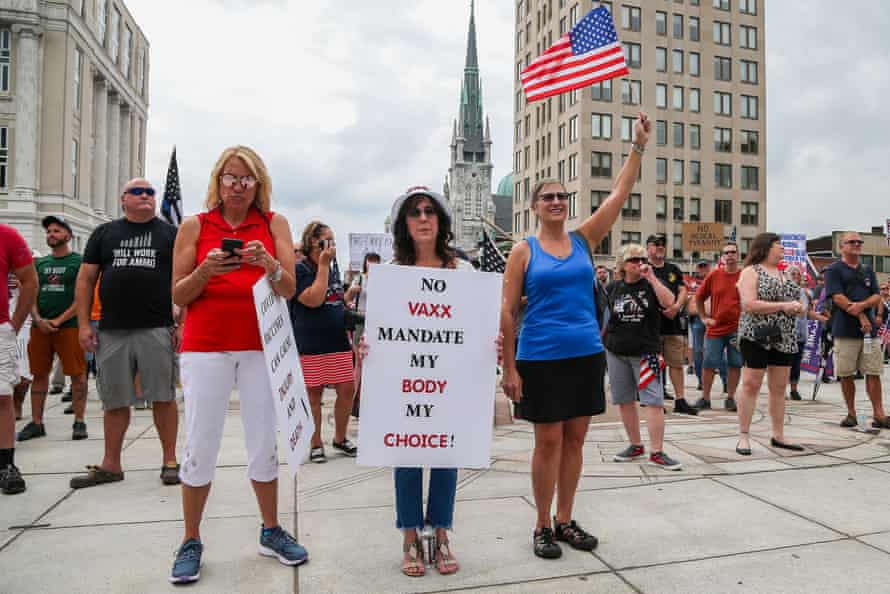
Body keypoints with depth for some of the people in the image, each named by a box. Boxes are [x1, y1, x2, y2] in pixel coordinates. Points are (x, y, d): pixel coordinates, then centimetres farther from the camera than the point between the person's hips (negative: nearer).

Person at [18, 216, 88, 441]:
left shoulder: (79, 261, 0)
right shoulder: (39, 264, 16)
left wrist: (58, 320, -13)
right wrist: (38, 320, -5)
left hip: (69, 326, -5)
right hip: (40, 327, 5)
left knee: (77, 374, -3)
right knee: (39, 374, 8)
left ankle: (79, 421, 4)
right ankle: (36, 423, 16)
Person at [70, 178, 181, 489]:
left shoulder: (170, 233, 8)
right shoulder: (104, 233, 13)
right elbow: (86, 279, 12)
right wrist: (84, 324, 3)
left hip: (157, 330, -2)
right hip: (112, 332, 2)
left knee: (163, 397, 0)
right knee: (115, 401, 10)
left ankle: (170, 461, 11)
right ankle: (111, 465, 22)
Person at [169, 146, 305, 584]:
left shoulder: (273, 224, 6)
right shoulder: (194, 227, 6)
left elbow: (289, 289, -1)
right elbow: (178, 296, 4)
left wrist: (268, 264, -20)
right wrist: (204, 271, -15)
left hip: (260, 346, 1)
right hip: (205, 346, 0)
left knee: (265, 442, 6)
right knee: (200, 445, 1)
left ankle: (271, 532, 23)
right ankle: (191, 543, 18)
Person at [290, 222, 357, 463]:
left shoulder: (334, 268, 14)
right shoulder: (299, 269, -7)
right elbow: (314, 299, -20)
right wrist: (323, 265, -16)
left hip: (338, 341, 6)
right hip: (311, 345, -6)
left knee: (347, 390, 6)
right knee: (314, 394, 4)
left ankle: (340, 438, 25)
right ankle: (315, 445, 19)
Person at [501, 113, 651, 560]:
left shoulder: (584, 239, 7)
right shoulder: (523, 251, -2)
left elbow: (619, 193, 3)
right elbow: (507, 311, -5)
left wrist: (639, 146, -4)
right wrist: (509, 368, -8)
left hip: (586, 355, 4)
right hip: (541, 358, -4)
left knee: (575, 440, 11)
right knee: (549, 442, 3)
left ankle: (565, 521, 26)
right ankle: (543, 526, 19)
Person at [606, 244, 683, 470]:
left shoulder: (652, 284, 1)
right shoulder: (615, 288, 8)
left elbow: (668, 303, -18)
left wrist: (651, 277, -20)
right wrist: (604, 342, 16)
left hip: (646, 352, -3)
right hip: (616, 352, 3)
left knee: (654, 401, -8)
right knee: (624, 400, 8)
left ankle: (657, 452, -3)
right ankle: (636, 445, 22)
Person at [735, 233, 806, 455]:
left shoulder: (783, 273, 17)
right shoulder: (751, 271, -5)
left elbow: (792, 298, 24)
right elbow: (748, 304, -17)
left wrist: (798, 307, 1)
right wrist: (782, 306, -19)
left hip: (784, 338, 7)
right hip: (757, 337, -7)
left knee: (779, 387, 10)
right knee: (751, 385, -4)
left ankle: (778, 436, 19)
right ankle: (743, 436, 2)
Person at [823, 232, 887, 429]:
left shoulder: (868, 271, 18)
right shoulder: (833, 270, 2)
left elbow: (877, 297, 8)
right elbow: (838, 297, -9)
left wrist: (861, 305, -13)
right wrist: (861, 316, -12)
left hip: (869, 329, 4)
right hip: (845, 330, -4)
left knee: (873, 373, 2)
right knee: (846, 374, 1)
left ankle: (879, 415, 5)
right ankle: (851, 413, 11)